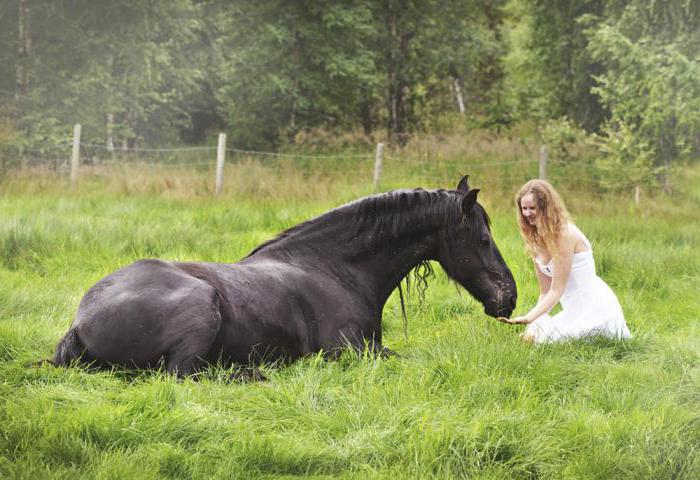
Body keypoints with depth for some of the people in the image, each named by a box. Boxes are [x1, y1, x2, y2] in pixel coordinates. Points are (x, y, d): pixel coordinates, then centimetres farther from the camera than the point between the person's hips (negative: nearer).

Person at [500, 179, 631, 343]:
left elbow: (556, 290, -16)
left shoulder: (565, 235, -16)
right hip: (573, 311, 8)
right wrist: (536, 321, -5)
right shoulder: (534, 242, 8)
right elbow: (545, 292, 8)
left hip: (595, 309, -8)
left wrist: (527, 318, -23)